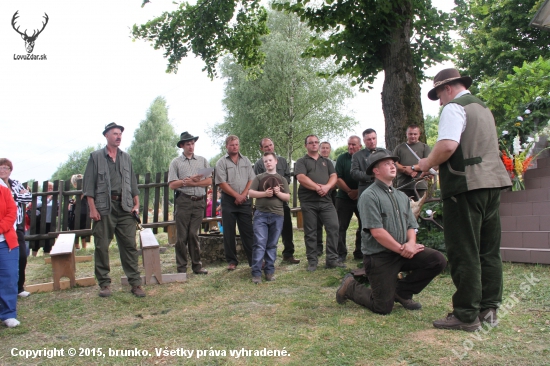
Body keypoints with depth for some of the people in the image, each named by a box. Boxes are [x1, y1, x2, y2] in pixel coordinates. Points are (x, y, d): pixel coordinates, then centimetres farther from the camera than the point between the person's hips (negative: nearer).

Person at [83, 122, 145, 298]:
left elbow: (133, 183, 17)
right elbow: (89, 185, 0)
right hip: (104, 207, -3)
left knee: (129, 245, 1)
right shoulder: (96, 157, 4)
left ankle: (135, 282, 6)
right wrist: (92, 208, -8)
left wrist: (137, 204, 7)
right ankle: (104, 283, 15)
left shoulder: (126, 158, 15)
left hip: (125, 207, 3)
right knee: (102, 247, 3)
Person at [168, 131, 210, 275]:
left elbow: (209, 181, 4)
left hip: (199, 202, 1)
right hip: (183, 201, -1)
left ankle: (197, 265, 13)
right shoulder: (176, 162, 7)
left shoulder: (202, 160, 12)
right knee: (182, 236, 1)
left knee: (194, 234, 4)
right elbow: (172, 185, -1)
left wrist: (191, 182, -7)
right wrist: (189, 181, -11)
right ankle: (182, 267, 10)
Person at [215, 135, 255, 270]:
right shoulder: (221, 162, 2)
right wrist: (237, 195, -10)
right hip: (228, 200, -2)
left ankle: (253, 259, 7)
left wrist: (243, 195, -7)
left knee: (248, 231, 3)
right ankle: (232, 261, 12)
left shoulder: (246, 161, 12)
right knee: (229, 232, 3)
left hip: (244, 200, 2)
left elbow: (251, 180, 6)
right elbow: (222, 183, -7)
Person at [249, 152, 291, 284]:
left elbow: (288, 197, 9)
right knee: (259, 244, -7)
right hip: (261, 214, -2)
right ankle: (256, 273, -4)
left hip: (277, 215, 2)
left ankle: (269, 271, 15)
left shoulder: (282, 179, 14)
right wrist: (265, 193, -13)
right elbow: (250, 193, 0)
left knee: (272, 245, 7)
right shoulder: (259, 178, 9)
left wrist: (278, 193, -9)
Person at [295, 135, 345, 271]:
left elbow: (333, 176, 7)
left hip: (326, 200, 3)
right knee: (310, 232, 3)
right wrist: (317, 187, -18)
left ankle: (332, 259, 3)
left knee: (334, 227, -6)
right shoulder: (302, 161, 7)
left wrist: (327, 186, -14)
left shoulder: (326, 161, 20)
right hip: (308, 201, -3)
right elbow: (301, 177, -9)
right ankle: (312, 261, 12)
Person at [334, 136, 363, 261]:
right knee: (341, 227, 1)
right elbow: (338, 178, -6)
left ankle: (360, 252, 20)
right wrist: (349, 191, -13)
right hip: (344, 198, -2)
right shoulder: (342, 158, -1)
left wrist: (359, 192, -12)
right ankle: (341, 254, 10)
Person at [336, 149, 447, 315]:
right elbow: (377, 232, -19)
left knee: (438, 260, -11)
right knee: (383, 308, -6)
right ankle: (351, 287, 21)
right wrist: (401, 249, -16)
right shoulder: (369, 196, -12)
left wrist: (411, 243, -11)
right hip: (378, 256, -7)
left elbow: (411, 226, 11)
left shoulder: (401, 196, 13)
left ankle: (402, 291, 7)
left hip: (403, 252, 7)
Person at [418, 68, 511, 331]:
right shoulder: (482, 108, 22)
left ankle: (466, 315, 3)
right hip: (492, 181, 9)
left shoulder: (454, 108, -6)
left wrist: (427, 164, -7)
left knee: (464, 253, -4)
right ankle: (488, 309, 19)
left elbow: (448, 145, -23)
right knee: (488, 250, 11)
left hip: (466, 184, -9)